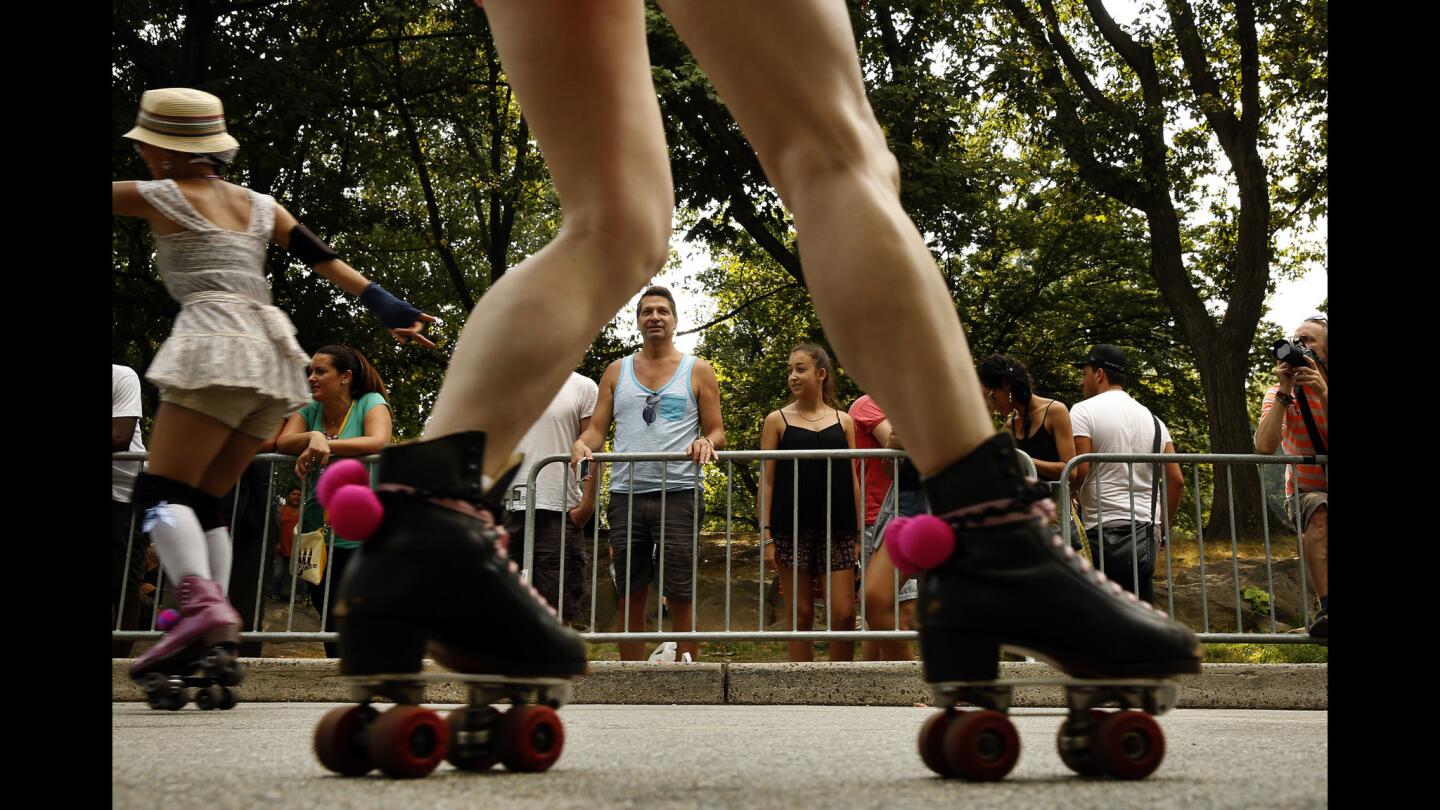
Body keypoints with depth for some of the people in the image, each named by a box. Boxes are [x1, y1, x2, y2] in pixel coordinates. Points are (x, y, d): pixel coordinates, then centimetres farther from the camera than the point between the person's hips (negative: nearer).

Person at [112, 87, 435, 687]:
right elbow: (324, 259, 16)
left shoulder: (156, 197, 7)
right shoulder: (258, 205, 22)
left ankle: (202, 603, -36)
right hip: (274, 352, 7)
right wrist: (387, 307, 14)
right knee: (203, 498, 11)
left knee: (160, 491, -12)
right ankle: (216, 632, 3)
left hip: (216, 344, -7)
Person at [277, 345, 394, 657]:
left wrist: (321, 447, -24)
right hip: (319, 536, 5)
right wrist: (313, 438, -28)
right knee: (330, 621, 13)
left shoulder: (371, 403, -4)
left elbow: (379, 441, -24)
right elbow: (283, 442, -8)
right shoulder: (309, 412, 11)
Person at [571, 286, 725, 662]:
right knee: (629, 597, 6)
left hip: (678, 495, -3)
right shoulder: (617, 371, 16)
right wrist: (582, 442, -11)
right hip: (626, 496, 3)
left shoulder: (697, 370, 9)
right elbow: (597, 428, 11)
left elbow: (717, 432, 7)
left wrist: (706, 442, -16)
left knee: (680, 597, -3)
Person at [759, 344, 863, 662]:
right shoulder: (777, 420, 5)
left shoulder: (843, 421, 10)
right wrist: (766, 536, -5)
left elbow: (853, 480, 11)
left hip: (837, 528, 1)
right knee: (800, 615, 3)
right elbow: (768, 481, 2)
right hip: (792, 529, -1)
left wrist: (860, 532, 6)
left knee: (844, 613, -3)